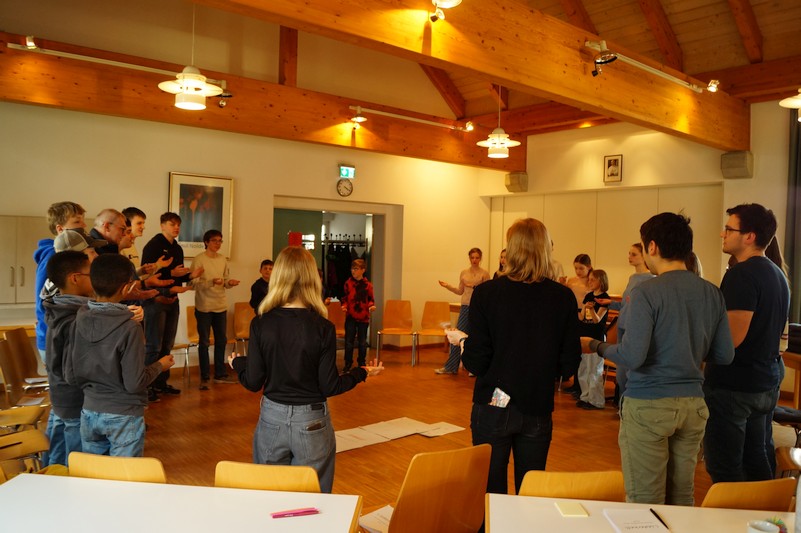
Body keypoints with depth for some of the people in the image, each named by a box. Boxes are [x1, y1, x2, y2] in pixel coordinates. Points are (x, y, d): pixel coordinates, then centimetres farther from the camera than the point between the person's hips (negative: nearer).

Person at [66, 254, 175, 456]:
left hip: (90, 412, 5)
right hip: (123, 416, -5)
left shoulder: (79, 321, -5)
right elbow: (134, 383, -19)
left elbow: (70, 376, 1)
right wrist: (159, 366, -2)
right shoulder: (129, 328, -21)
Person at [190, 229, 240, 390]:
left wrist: (230, 282, -9)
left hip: (221, 306, 6)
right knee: (204, 342, 3)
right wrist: (211, 282, -29)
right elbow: (194, 284, -16)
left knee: (221, 341, 13)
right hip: (204, 307, -6)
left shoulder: (223, 259, 8)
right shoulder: (198, 260, -10)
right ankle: (204, 378, 11)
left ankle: (220, 374, 26)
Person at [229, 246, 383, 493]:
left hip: (272, 419, 2)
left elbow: (253, 382, -6)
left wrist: (237, 363, 15)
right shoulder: (323, 328, -13)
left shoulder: (261, 324, -9)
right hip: (312, 424, -1)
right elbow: (329, 386, -10)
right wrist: (361, 373, 6)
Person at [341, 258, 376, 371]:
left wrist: (371, 306, -12)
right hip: (350, 316, 0)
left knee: (362, 342, 10)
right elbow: (345, 297, 6)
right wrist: (344, 306, -12)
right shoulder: (348, 283, -1)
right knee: (349, 341, 4)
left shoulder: (367, 284, -1)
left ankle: (362, 363, 23)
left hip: (363, 316, 0)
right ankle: (348, 363, 17)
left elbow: (370, 299, 7)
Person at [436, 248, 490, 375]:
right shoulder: (464, 273, 10)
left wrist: (474, 286, -18)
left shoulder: (484, 274, -1)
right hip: (465, 307, 3)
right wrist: (447, 286, 4)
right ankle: (450, 367, 8)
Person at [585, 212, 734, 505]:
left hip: (648, 405, -6)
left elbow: (632, 356, -22)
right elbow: (725, 356, 6)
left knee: (645, 502, 6)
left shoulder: (646, 292, -15)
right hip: (693, 404, 6)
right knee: (682, 497, 18)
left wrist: (595, 346, -5)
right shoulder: (712, 293, 3)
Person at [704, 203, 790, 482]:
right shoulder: (777, 273, 10)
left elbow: (732, 337, -26)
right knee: (758, 458, 19)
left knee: (725, 469, 0)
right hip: (767, 381, 10)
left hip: (733, 385, -9)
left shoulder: (741, 274, -19)